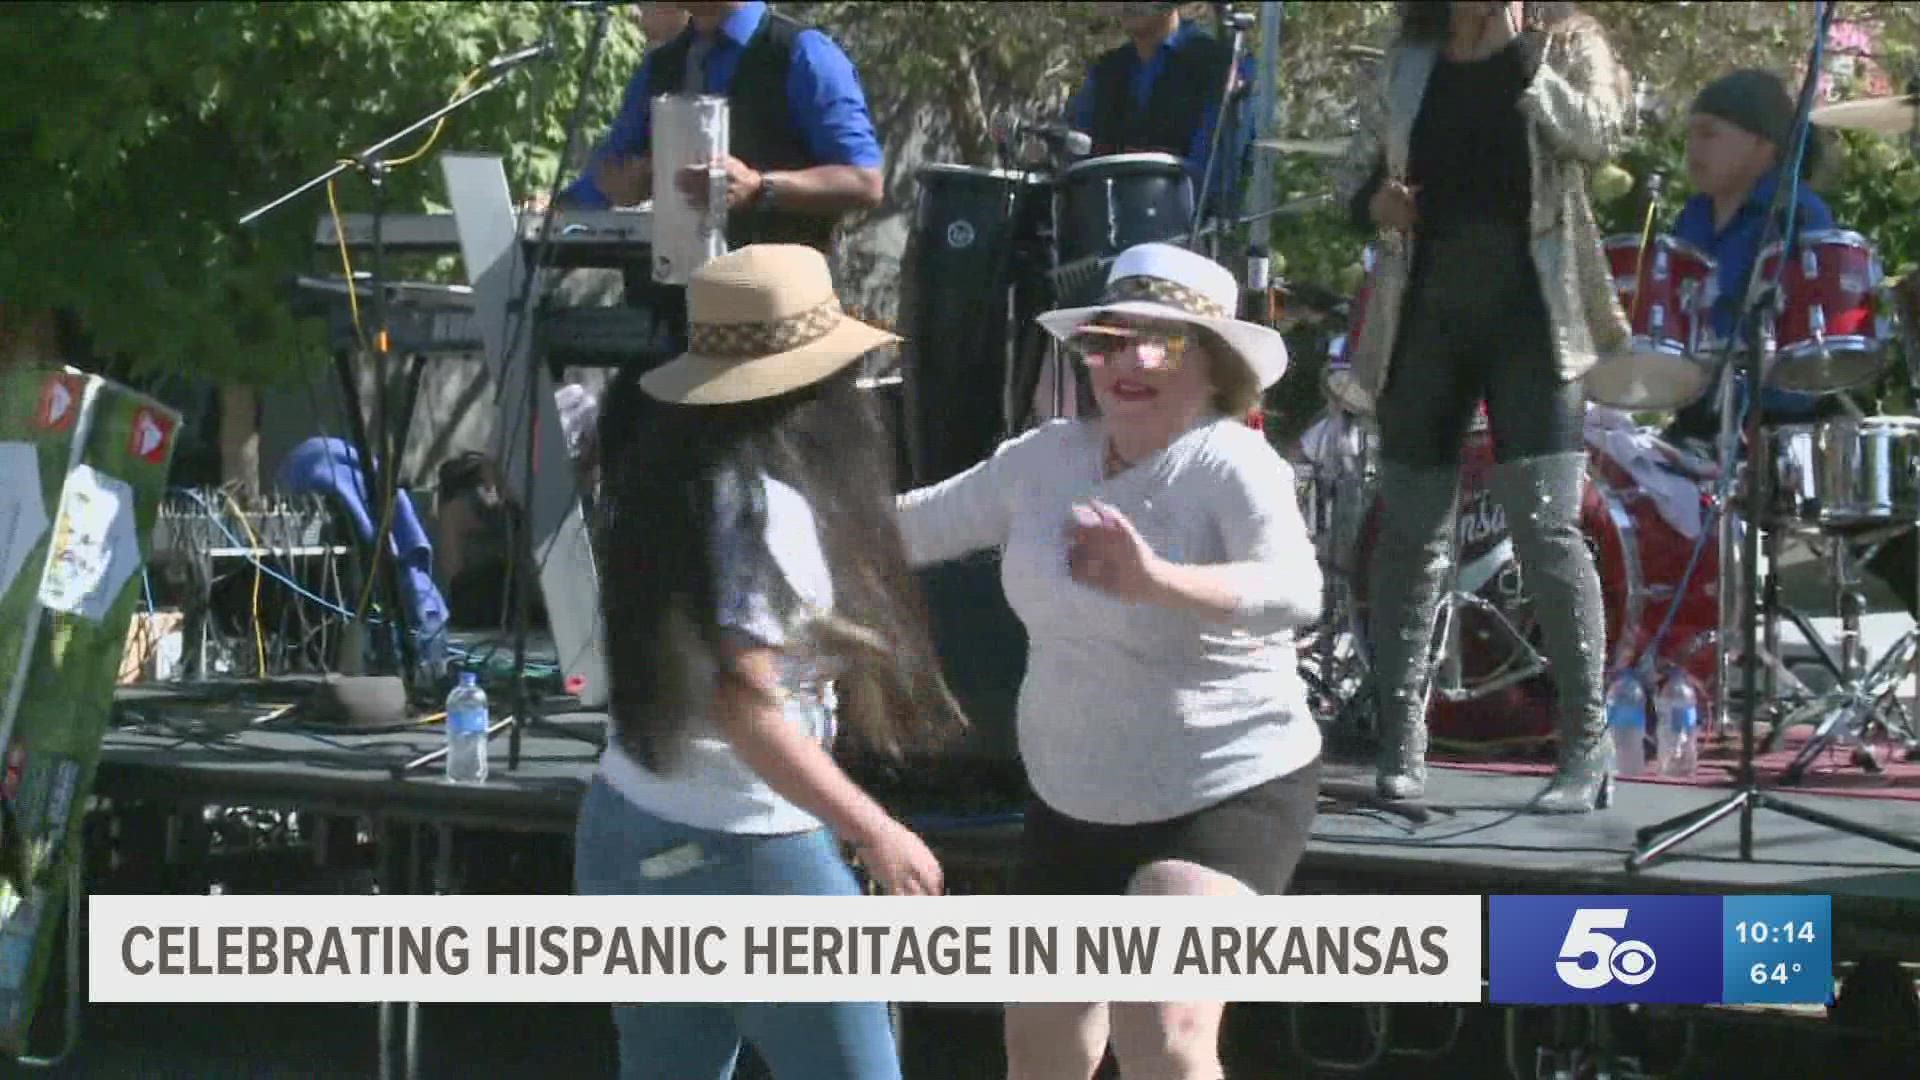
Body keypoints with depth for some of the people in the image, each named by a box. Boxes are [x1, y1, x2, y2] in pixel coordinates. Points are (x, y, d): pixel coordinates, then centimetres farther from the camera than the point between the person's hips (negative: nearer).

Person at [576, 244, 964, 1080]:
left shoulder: (662, 477, 7)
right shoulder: (766, 504, -16)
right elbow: (745, 705, -21)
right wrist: (874, 832, -18)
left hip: (626, 827, 8)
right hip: (742, 851, -8)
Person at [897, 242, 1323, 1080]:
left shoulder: (1231, 467, -21)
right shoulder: (1047, 458, -1)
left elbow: (1295, 596, -38)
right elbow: (921, 524, 12)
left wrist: (1159, 581, -54)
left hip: (1225, 796, -7)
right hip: (1073, 798, 8)